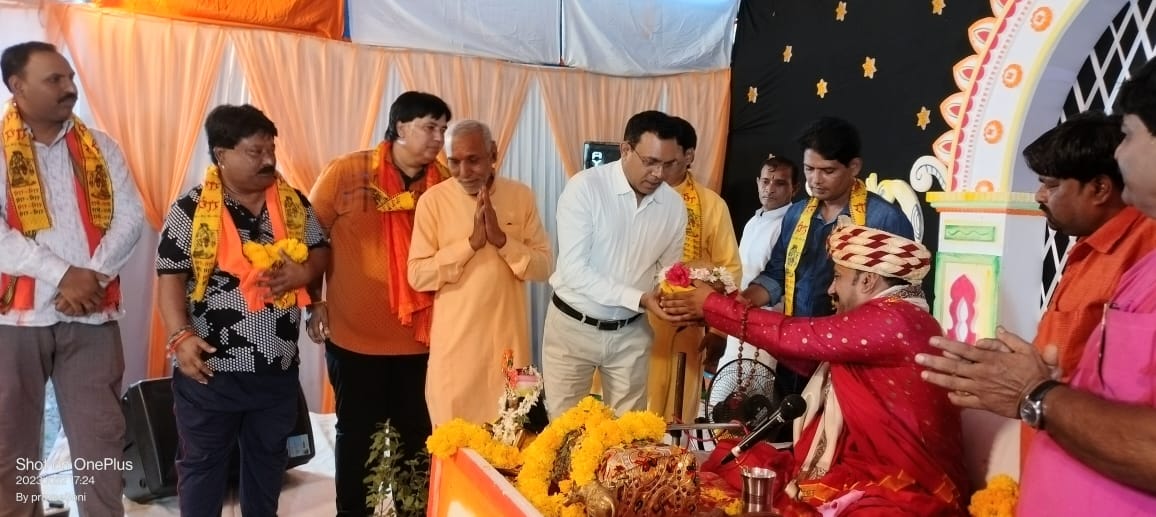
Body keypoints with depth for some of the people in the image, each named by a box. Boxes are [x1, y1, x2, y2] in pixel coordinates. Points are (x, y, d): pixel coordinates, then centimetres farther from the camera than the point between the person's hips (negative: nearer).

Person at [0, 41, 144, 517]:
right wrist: (63, 275, -18)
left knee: (100, 438, 5)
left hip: (92, 315, 2)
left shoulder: (100, 148, 10)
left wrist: (92, 276, -13)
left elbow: (130, 217, 1)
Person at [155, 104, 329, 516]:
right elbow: (170, 278, -9)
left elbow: (321, 252, 7)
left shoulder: (294, 203, 3)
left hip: (278, 367, 4)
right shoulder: (190, 210, -8)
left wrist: (303, 272, -15)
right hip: (211, 368, -4)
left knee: (269, 460, 19)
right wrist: (181, 336, -22)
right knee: (203, 464, 10)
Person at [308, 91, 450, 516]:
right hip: (355, 335, -2)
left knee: (416, 435, 13)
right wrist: (313, 301, -3)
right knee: (358, 434, 14)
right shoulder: (346, 172, -7)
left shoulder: (445, 183, -1)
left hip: (420, 337, 2)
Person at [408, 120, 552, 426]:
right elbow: (418, 276, -9)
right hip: (455, 341, -1)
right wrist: (471, 242, -18)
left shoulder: (521, 196, 0)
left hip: (508, 338, 2)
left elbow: (543, 267, -2)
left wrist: (502, 239, -16)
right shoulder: (433, 200, -5)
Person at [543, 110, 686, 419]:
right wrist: (639, 298, -29)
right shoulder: (584, 188, -18)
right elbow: (573, 270, -22)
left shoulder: (674, 205, -3)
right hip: (573, 326, -3)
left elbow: (669, 269, 7)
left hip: (631, 333, 4)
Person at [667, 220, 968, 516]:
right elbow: (809, 351, 13)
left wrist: (712, 306, -7)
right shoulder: (885, 320, 12)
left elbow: (796, 337, -17)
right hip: (867, 475, 9)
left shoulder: (893, 320, -17)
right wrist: (722, 312, 9)